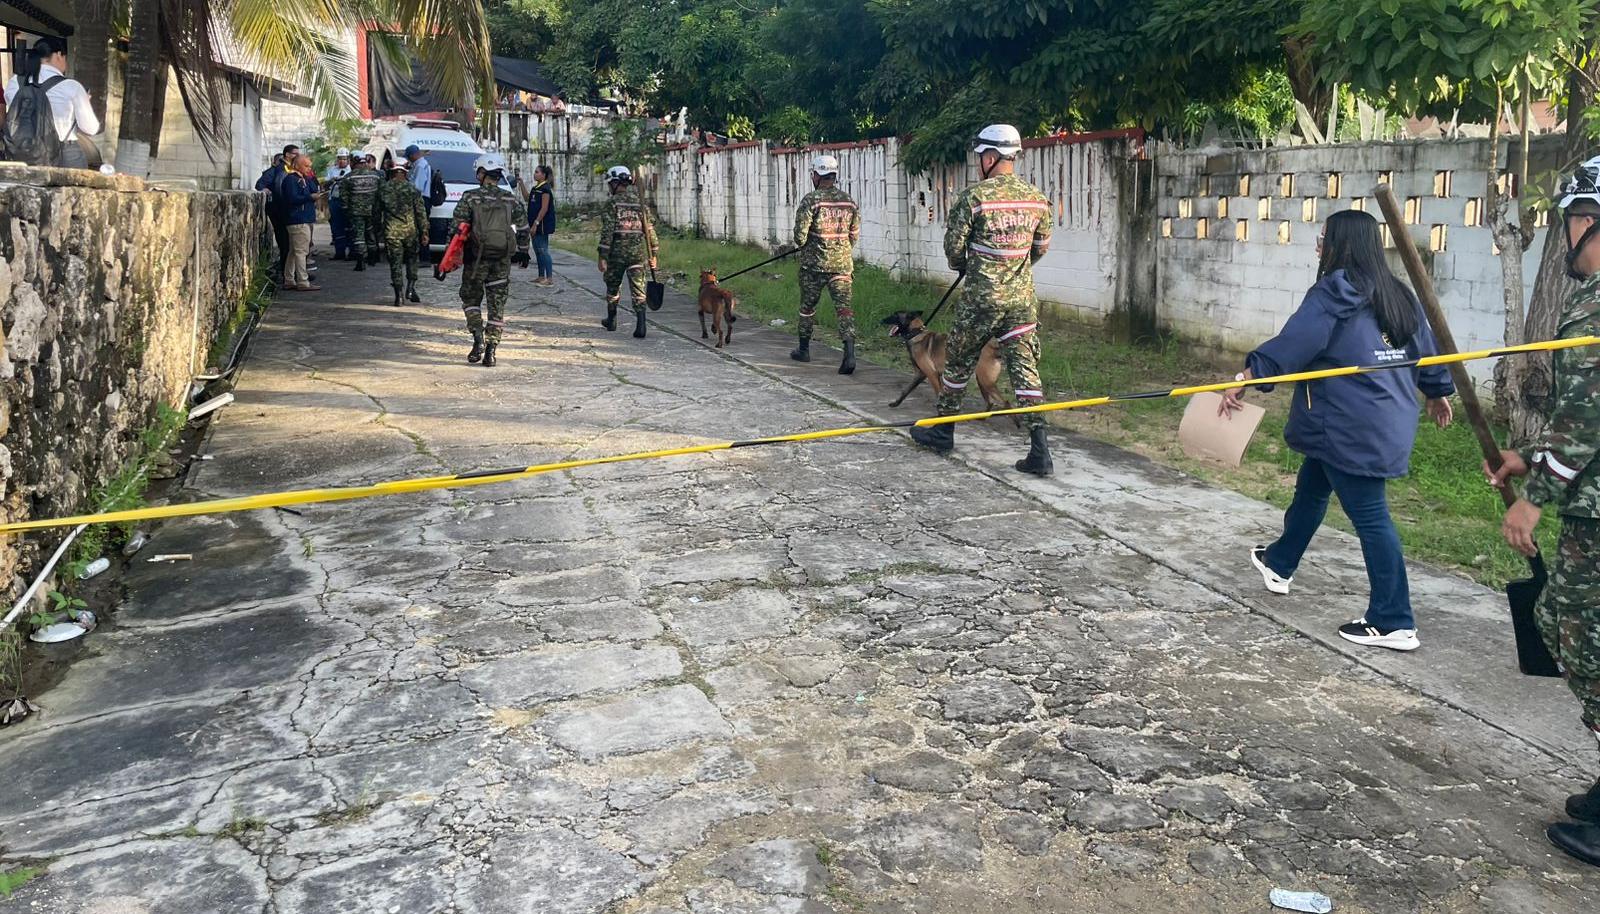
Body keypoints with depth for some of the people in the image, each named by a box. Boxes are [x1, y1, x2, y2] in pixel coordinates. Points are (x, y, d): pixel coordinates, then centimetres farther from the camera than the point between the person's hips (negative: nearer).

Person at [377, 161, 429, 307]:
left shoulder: (383, 190, 4)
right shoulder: (412, 189, 0)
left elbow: (377, 211, 10)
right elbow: (421, 212, -2)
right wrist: (424, 231, 1)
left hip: (391, 232, 0)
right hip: (410, 230, 0)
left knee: (395, 263, 3)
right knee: (411, 259, 17)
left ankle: (398, 295, 0)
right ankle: (410, 288, 6)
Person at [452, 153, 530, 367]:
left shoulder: (470, 197, -5)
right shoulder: (512, 200, 4)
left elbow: (456, 228, -7)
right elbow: (523, 229, 10)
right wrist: (523, 252, 22)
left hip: (476, 258, -2)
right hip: (502, 260, 2)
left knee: (471, 299, 16)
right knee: (497, 305, 7)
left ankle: (478, 337, -4)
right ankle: (490, 351, 4)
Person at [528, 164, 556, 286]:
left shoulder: (545, 189, -14)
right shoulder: (535, 188, 14)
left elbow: (544, 209, -19)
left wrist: (536, 223, -22)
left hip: (542, 225, -10)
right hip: (536, 225, 10)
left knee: (543, 250, -9)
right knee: (537, 250, 12)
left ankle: (550, 278, -8)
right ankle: (541, 277, 19)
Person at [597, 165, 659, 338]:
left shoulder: (612, 203, -7)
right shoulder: (641, 202, 8)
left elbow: (607, 232, -12)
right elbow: (650, 230, 7)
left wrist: (603, 257, -10)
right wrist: (653, 255, 12)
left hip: (617, 253, -3)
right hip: (638, 253, 3)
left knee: (613, 287, 17)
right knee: (638, 291, 1)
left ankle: (611, 320, 32)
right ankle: (640, 327, -11)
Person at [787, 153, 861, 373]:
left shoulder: (811, 200, -11)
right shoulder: (849, 201, 5)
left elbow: (800, 234, -13)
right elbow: (854, 234, 11)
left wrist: (801, 245, 9)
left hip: (814, 264, -3)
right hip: (842, 264, 3)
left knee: (807, 306, 14)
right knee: (843, 306, -3)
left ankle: (803, 350, 28)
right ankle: (850, 352, -20)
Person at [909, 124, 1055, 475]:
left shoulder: (973, 197, -12)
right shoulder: (1036, 198, 4)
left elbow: (954, 247, -6)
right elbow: (1040, 248, 14)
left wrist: (961, 266, 16)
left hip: (980, 298, -4)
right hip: (1023, 298, 4)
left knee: (958, 364, 13)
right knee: (1026, 368, 2)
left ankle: (943, 432, 28)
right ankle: (1039, 450, -5)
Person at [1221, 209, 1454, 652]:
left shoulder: (1335, 291, -13)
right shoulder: (1397, 295, 13)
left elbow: (1292, 342, -21)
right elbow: (1427, 349, 21)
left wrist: (1245, 378, -21)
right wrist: (1438, 392, 35)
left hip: (1352, 429, -9)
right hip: (1389, 423, 9)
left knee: (1370, 516, -5)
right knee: (1311, 488, 24)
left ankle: (1394, 624, 1)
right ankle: (1279, 564, 43)